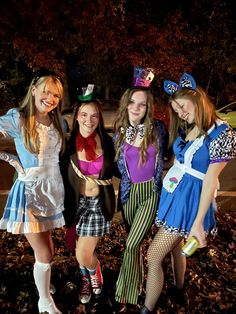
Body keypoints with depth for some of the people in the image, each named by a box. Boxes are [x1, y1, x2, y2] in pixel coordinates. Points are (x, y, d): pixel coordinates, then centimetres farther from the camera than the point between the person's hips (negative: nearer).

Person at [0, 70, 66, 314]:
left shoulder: (58, 122, 5)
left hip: (53, 190, 5)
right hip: (30, 192, -5)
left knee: (46, 251, 18)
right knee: (44, 254, 3)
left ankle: (43, 283, 46)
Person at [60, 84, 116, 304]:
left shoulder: (106, 142, -7)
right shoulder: (69, 144, -11)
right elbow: (63, 179, -4)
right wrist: (67, 209, -3)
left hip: (100, 203, 0)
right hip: (78, 203, 1)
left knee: (83, 255, 0)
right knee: (83, 252, 16)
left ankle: (94, 273, 37)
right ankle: (87, 279, 50)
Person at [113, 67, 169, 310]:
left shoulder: (157, 129, -9)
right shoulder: (119, 133, -2)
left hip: (151, 192, -3)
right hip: (129, 192, 3)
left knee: (131, 244, -7)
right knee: (133, 243, 17)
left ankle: (125, 294, 15)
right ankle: (136, 283, 42)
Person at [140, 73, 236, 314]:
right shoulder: (186, 128, 7)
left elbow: (210, 181, -18)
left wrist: (198, 223, -16)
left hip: (189, 200, -7)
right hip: (172, 193, 8)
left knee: (153, 255, -2)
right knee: (175, 246, 25)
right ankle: (178, 289, 50)